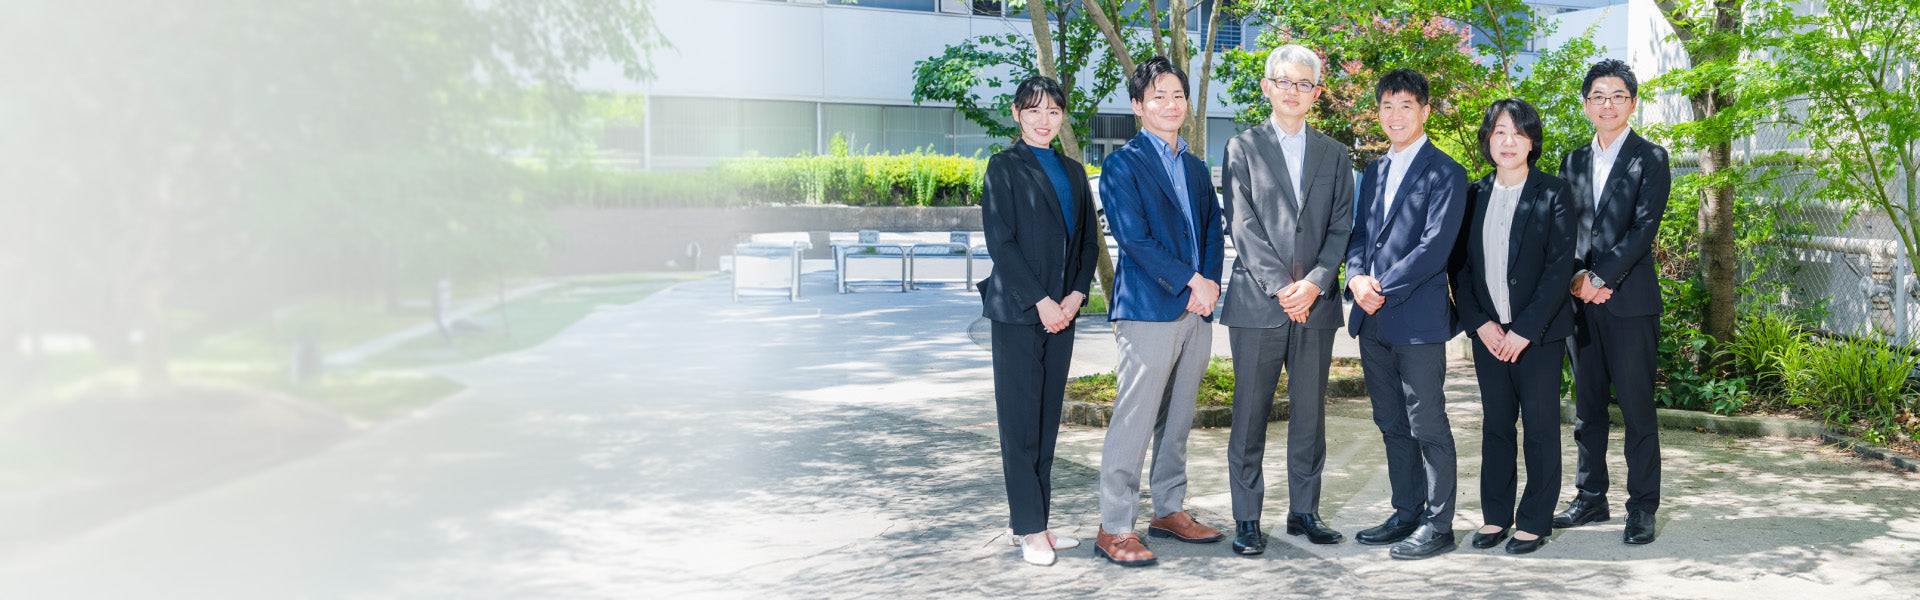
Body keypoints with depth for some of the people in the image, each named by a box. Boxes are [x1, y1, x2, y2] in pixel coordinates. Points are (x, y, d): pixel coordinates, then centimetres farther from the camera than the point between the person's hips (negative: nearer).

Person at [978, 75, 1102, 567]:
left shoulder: (1073, 172, 15)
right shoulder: (1004, 167, -1)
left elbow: (1089, 241, 14)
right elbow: (1000, 241, -9)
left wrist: (1076, 295, -2)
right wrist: (1040, 301, -13)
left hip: (1060, 310, 6)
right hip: (1018, 309, -5)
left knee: (1048, 419, 7)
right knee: (1021, 420, -3)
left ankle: (1035, 523, 14)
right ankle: (1029, 529, 2)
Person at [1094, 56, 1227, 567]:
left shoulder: (1196, 168, 20)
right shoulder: (1123, 165, -2)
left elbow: (1213, 231, 15)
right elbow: (1134, 238, -11)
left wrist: (1209, 282, -3)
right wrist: (1189, 281, -14)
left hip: (1196, 312, 7)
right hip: (1148, 309, -7)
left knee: (1178, 420, 13)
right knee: (1134, 421, -8)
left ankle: (1169, 510, 23)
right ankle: (1114, 529, -3)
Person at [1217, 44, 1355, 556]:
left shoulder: (1334, 155, 13)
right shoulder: (1243, 148, 5)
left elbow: (1341, 228, 6)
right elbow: (1243, 226, -4)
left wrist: (1315, 282, -10)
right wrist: (1281, 286, -13)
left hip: (1316, 303, 3)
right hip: (1256, 302, -3)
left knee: (1310, 415, 8)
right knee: (1250, 416, 0)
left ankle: (1304, 512, 19)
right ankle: (1247, 519, 7)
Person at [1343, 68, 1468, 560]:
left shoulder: (1445, 173, -5)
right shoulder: (1374, 172, 18)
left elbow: (1435, 246, -13)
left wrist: (1384, 290, -15)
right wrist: (1358, 277, -5)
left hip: (1418, 319, -7)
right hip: (1372, 318, 7)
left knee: (1427, 425, -3)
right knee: (1392, 425, 13)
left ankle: (1438, 525, 5)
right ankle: (1407, 515, 23)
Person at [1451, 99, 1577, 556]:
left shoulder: (1554, 194, -3)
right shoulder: (1474, 195, 8)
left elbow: (1560, 266, -9)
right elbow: (1460, 264, 8)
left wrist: (1524, 329, -14)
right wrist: (1479, 323, -5)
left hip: (1539, 332, -3)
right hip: (1489, 332, 3)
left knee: (1541, 426, 2)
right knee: (1496, 424, 9)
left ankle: (1534, 522, 11)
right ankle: (1496, 516, 18)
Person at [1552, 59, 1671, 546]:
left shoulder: (1650, 158, 1)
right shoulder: (1573, 162, 16)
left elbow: (1644, 227, -9)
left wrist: (1601, 278, -14)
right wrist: (1576, 279, -5)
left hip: (1630, 299, -5)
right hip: (1581, 300, 5)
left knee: (1637, 406, -3)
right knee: (1587, 406, 10)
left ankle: (1642, 507, 4)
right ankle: (1590, 499, 18)